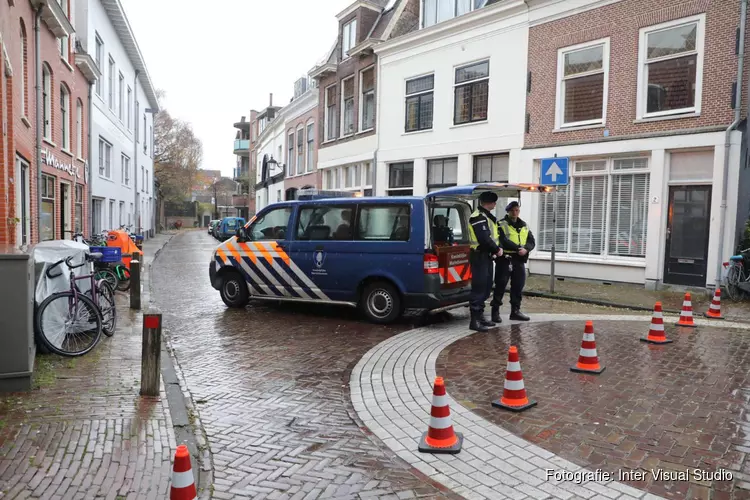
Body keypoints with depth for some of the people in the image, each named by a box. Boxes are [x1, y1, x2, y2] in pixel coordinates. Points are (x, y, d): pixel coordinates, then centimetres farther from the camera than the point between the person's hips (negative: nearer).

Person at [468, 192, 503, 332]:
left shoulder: (487, 216, 18)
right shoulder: (478, 217, -16)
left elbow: (493, 235, 20)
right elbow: (484, 238, -24)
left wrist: (497, 248, 4)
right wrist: (496, 250, -11)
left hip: (487, 256, 11)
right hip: (480, 256, -11)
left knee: (486, 288, 15)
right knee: (478, 288, -10)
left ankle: (480, 316, 25)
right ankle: (474, 321, -8)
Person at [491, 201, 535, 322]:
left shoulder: (524, 226, 17)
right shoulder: (501, 225, -3)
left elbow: (531, 241, 9)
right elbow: (503, 241, -18)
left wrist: (526, 249, -12)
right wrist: (518, 248, -24)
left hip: (519, 260, 6)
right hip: (505, 259, -6)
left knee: (518, 286, 11)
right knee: (500, 286, -3)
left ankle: (515, 311, 21)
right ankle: (495, 311, 4)